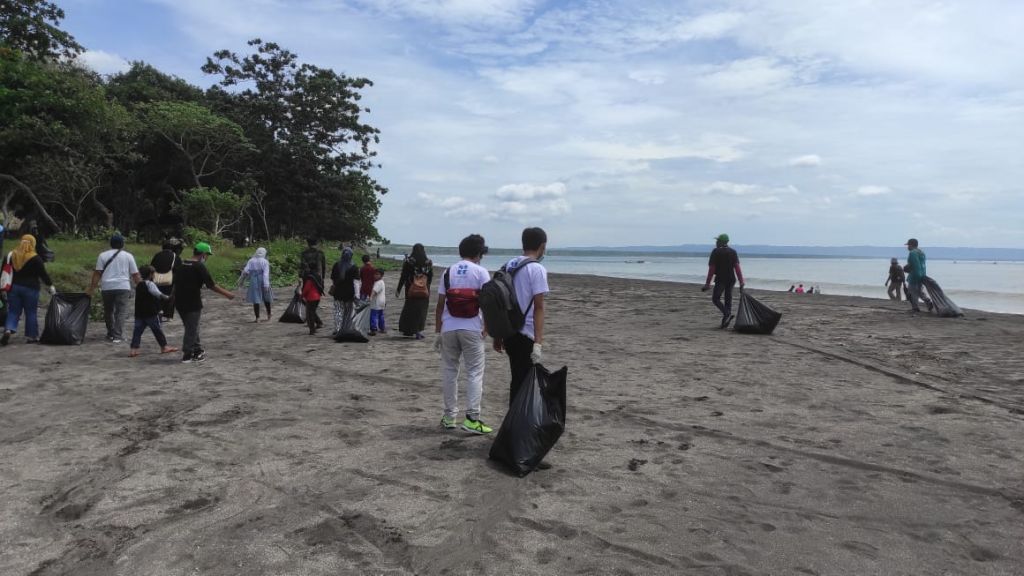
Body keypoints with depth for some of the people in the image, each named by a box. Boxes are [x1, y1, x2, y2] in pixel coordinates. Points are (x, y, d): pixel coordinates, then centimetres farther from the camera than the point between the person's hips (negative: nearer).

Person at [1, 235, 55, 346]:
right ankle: (31, 336, 9)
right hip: (30, 289, -4)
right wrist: (50, 286, 0)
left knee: (13, 311, 10)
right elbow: (43, 274, -9)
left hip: (14, 287, 4)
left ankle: (8, 330, -13)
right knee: (31, 313, 5)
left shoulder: (11, 255, 5)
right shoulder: (35, 258, -11)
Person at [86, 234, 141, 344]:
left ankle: (110, 334, 26)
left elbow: (97, 273, 3)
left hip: (106, 287, 2)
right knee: (121, 312, -3)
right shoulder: (128, 256, 7)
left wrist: (91, 288, 4)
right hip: (123, 287, -2)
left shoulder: (102, 255, 9)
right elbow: (135, 274, 5)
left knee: (108, 311, 16)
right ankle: (117, 336, -13)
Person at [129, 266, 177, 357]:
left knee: (138, 330, 5)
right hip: (151, 313, -7)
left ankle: (133, 349, -2)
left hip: (139, 313, 7)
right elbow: (158, 294, -24)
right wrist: (167, 297, -17)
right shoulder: (150, 284, -11)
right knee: (157, 329, 5)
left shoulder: (138, 285, 15)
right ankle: (164, 347, 15)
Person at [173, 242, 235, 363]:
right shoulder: (199, 267, -13)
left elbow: (175, 282, 17)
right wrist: (227, 294, -7)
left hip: (179, 302, 7)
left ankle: (198, 350, 25)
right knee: (192, 329, 4)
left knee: (190, 327, 18)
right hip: (193, 303, -7)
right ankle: (187, 355, 9)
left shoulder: (180, 264, 9)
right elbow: (211, 285, -14)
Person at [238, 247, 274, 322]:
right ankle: (269, 315, 29)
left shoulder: (251, 261, 4)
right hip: (262, 282, 0)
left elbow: (245, 271, -4)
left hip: (254, 282, 0)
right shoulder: (265, 262, -2)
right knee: (266, 298, 17)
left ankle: (257, 318, 1)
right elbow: (266, 273, -12)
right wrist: (266, 285, -17)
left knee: (255, 300, 3)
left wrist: (241, 281, 5)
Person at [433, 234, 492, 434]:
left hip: (448, 329, 3)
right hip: (472, 329, -3)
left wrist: (437, 332, 11)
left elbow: (440, 304, 6)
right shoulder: (481, 272, -2)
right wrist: (486, 329, 0)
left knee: (449, 371, 11)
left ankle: (449, 416, 17)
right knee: (474, 373, 1)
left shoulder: (449, 272, 8)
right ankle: (472, 418, -5)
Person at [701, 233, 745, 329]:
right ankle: (725, 322, 9)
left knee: (715, 298, 1)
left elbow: (711, 269, -8)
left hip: (720, 279, -5)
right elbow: (737, 267, 0)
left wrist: (707, 283, -6)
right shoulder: (733, 252, 9)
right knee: (728, 299, 9)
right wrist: (741, 282, -3)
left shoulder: (715, 252, -4)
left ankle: (727, 314, -22)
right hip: (731, 279, 5)